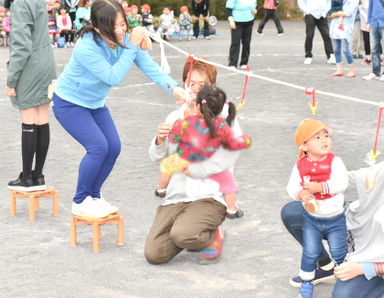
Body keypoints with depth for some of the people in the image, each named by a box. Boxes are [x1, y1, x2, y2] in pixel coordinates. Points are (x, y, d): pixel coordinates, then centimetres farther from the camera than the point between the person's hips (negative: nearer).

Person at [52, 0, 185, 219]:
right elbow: (113, 77, -34)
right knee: (98, 147, -18)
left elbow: (149, 66, -21)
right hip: (69, 104, -7)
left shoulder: (125, 40, -14)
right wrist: (132, 47, -37)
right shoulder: (87, 47, -33)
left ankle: (93, 196, 21)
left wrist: (173, 87, -36)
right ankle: (80, 202, -1)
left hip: (95, 103, 7)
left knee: (113, 148, 0)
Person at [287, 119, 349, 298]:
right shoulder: (300, 166, -8)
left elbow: (342, 182, -27)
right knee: (310, 253, 7)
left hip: (335, 218, -1)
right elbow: (291, 186, -8)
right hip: (312, 218, 2)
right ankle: (307, 281, 28)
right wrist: (300, 194, -30)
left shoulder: (334, 161, -15)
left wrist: (319, 187, -34)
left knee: (339, 253, 10)